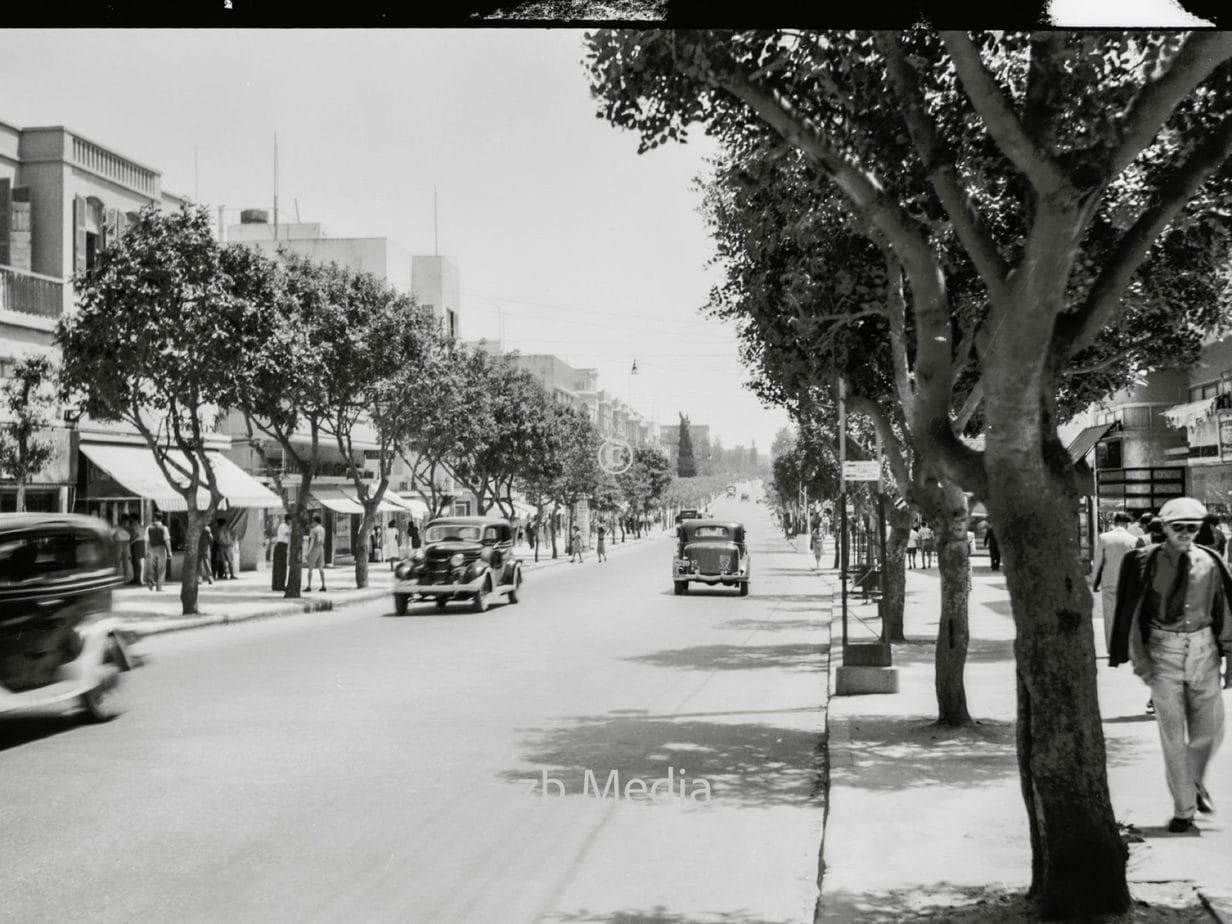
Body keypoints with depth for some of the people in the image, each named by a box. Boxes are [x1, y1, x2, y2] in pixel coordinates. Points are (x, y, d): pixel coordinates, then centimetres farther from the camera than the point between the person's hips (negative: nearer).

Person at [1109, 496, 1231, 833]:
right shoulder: (1146, 563, -7)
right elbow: (1133, 615, -3)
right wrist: (1139, 660, -7)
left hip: (1203, 650, 2)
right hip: (1163, 652, -2)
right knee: (1172, 734, 2)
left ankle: (1195, 781, 39)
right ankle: (1183, 810, 13)